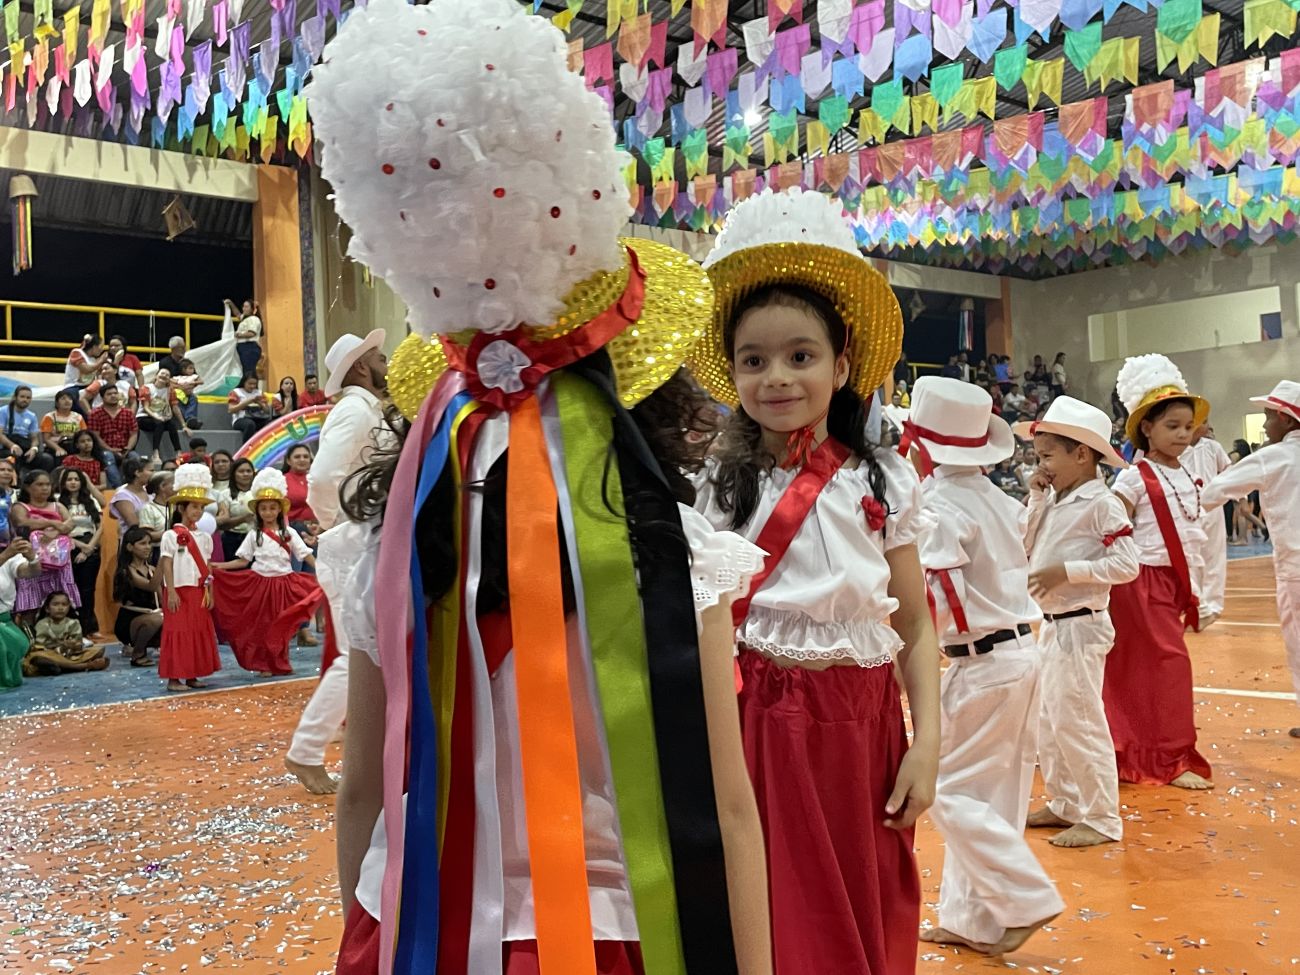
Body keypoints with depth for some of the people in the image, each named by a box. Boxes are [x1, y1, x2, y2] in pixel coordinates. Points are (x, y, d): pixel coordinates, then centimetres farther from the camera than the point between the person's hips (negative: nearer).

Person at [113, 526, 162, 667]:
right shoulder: (127, 571, -13)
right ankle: (137, 655, -11)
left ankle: (136, 646, 15)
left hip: (148, 615, 8)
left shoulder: (151, 569, 7)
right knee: (156, 619, -36)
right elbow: (151, 586, -31)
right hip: (128, 622, -8)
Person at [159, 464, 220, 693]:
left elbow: (207, 566, 12)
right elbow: (166, 564, -10)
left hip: (199, 592, 6)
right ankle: (173, 677, 1)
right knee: (178, 631, -4)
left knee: (200, 631, 9)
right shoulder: (171, 535, -7)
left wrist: (209, 592, 8)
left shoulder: (203, 536, 11)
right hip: (179, 590, -6)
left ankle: (192, 675, 18)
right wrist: (171, 592, -16)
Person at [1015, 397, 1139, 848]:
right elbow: (1025, 550, 11)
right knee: (1048, 722, 16)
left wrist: (1067, 571, -23)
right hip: (1051, 624, 9)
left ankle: (1101, 819, 8)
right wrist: (1036, 498, 4)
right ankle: (1066, 804, 29)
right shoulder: (1055, 502, 9)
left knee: (1077, 722, -4)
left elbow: (1126, 565, -20)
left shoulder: (1101, 504, -15)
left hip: (1080, 626, -9)